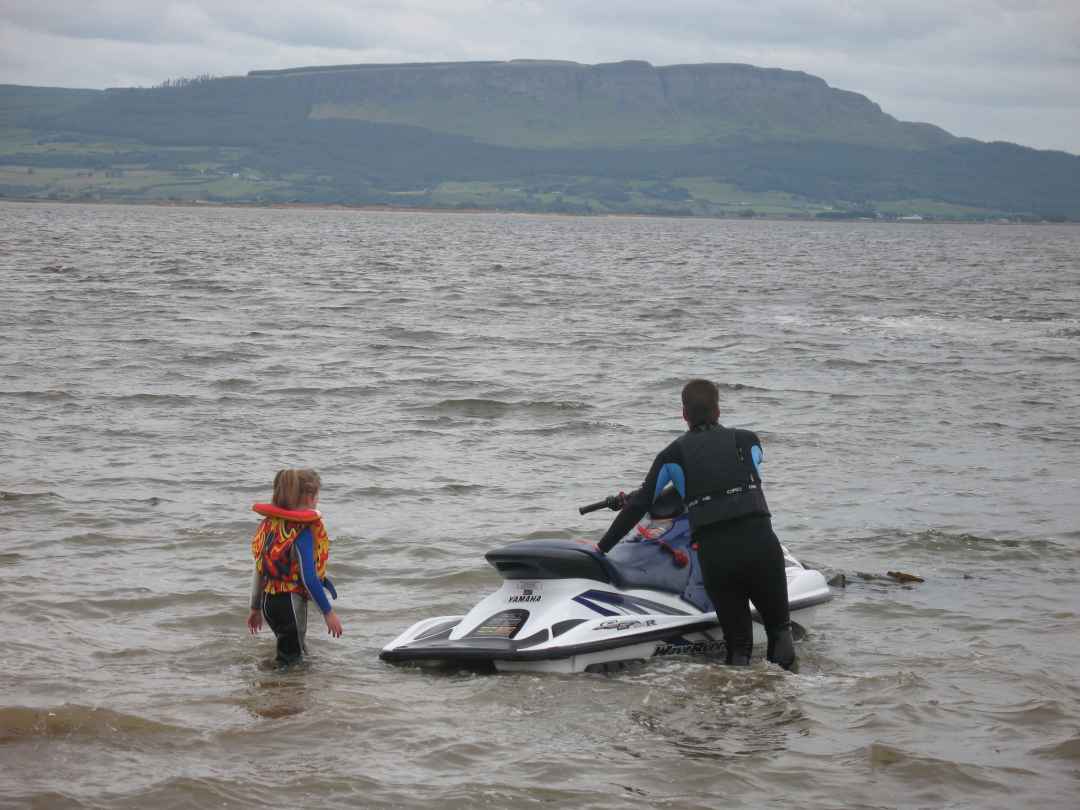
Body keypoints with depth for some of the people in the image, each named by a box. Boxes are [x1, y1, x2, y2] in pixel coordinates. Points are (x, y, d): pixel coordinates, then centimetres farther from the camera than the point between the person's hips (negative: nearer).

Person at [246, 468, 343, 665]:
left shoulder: (270, 523, 8)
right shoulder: (302, 530, -16)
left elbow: (260, 569, 13)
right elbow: (308, 577, -20)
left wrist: (255, 608, 21)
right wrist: (328, 612, -14)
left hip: (268, 602, 8)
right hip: (290, 603, -8)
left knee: (288, 650, 22)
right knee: (291, 659, -2)